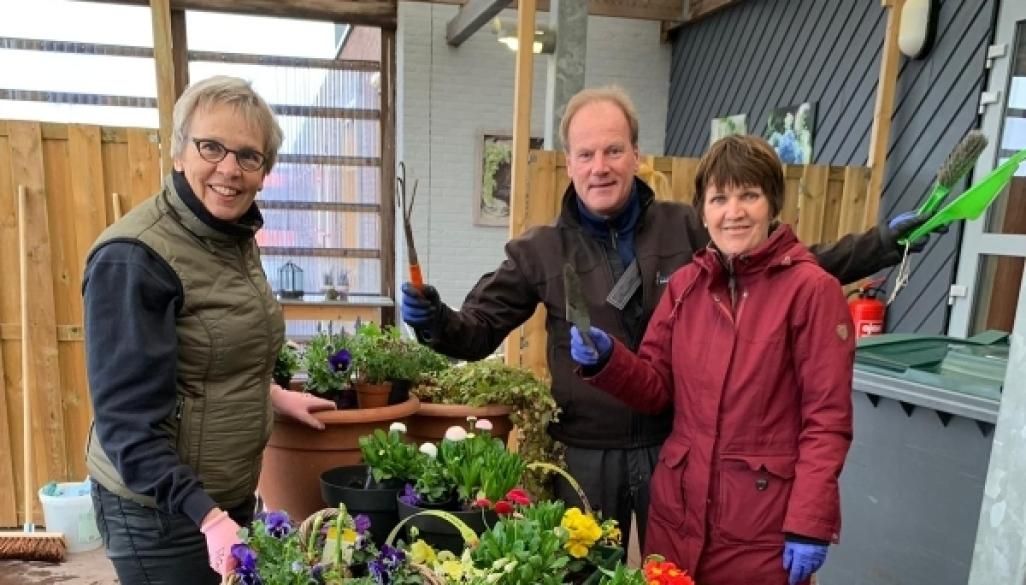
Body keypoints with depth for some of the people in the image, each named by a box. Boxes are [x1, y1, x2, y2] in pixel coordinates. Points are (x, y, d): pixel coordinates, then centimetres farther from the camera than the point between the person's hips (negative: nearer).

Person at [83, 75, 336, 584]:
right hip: (160, 508, -8)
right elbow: (129, 419, -25)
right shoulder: (133, 258, -22)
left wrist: (270, 395, 11)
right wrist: (207, 517, -30)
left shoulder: (236, 238, 3)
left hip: (231, 493, 8)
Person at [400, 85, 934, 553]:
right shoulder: (540, 251, -5)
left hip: (675, 445, 1)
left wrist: (881, 244, -3)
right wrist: (435, 322, -21)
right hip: (587, 452, 0)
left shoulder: (685, 229, -4)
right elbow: (478, 330, -1)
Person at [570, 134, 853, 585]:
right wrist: (605, 360, -11)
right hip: (677, 507, 4)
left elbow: (828, 419, -10)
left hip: (762, 522, -4)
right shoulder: (684, 284, 3)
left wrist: (810, 525, -13)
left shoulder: (812, 290, -11)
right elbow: (656, 389, 6)